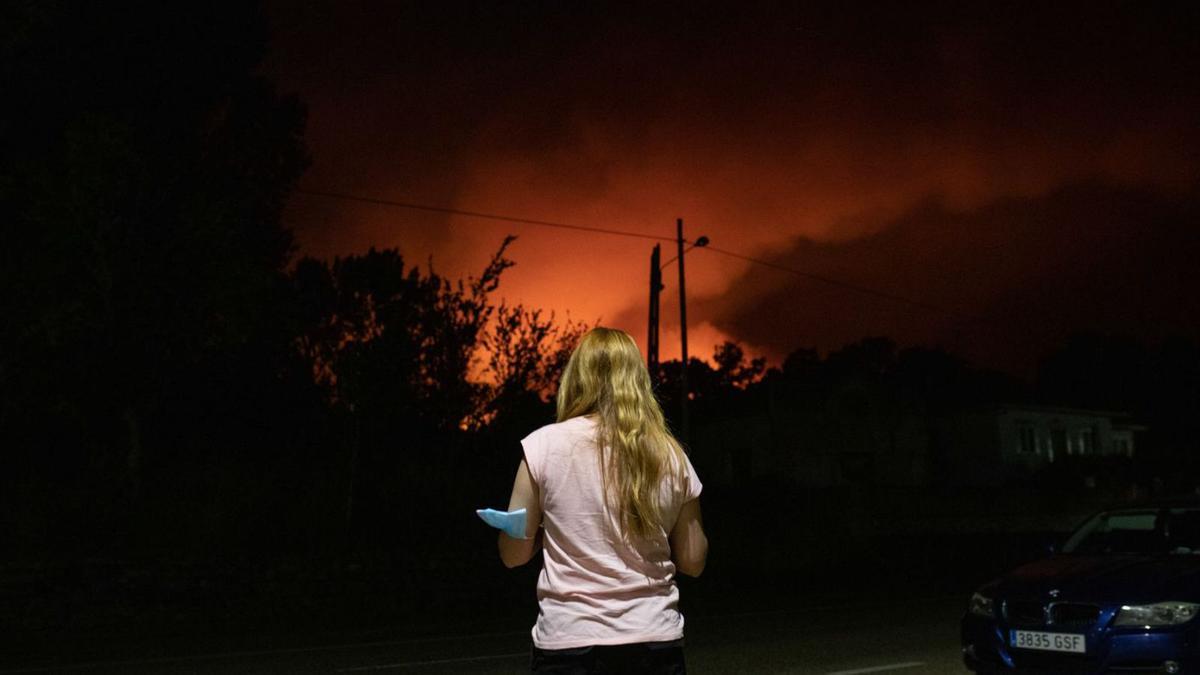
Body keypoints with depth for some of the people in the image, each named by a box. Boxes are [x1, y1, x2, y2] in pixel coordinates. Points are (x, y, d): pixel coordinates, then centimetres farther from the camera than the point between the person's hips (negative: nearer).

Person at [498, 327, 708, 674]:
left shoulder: (544, 445, -7)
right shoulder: (670, 455, 0)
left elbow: (513, 554, -2)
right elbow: (693, 561, 6)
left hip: (569, 643, -2)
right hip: (655, 644, 2)